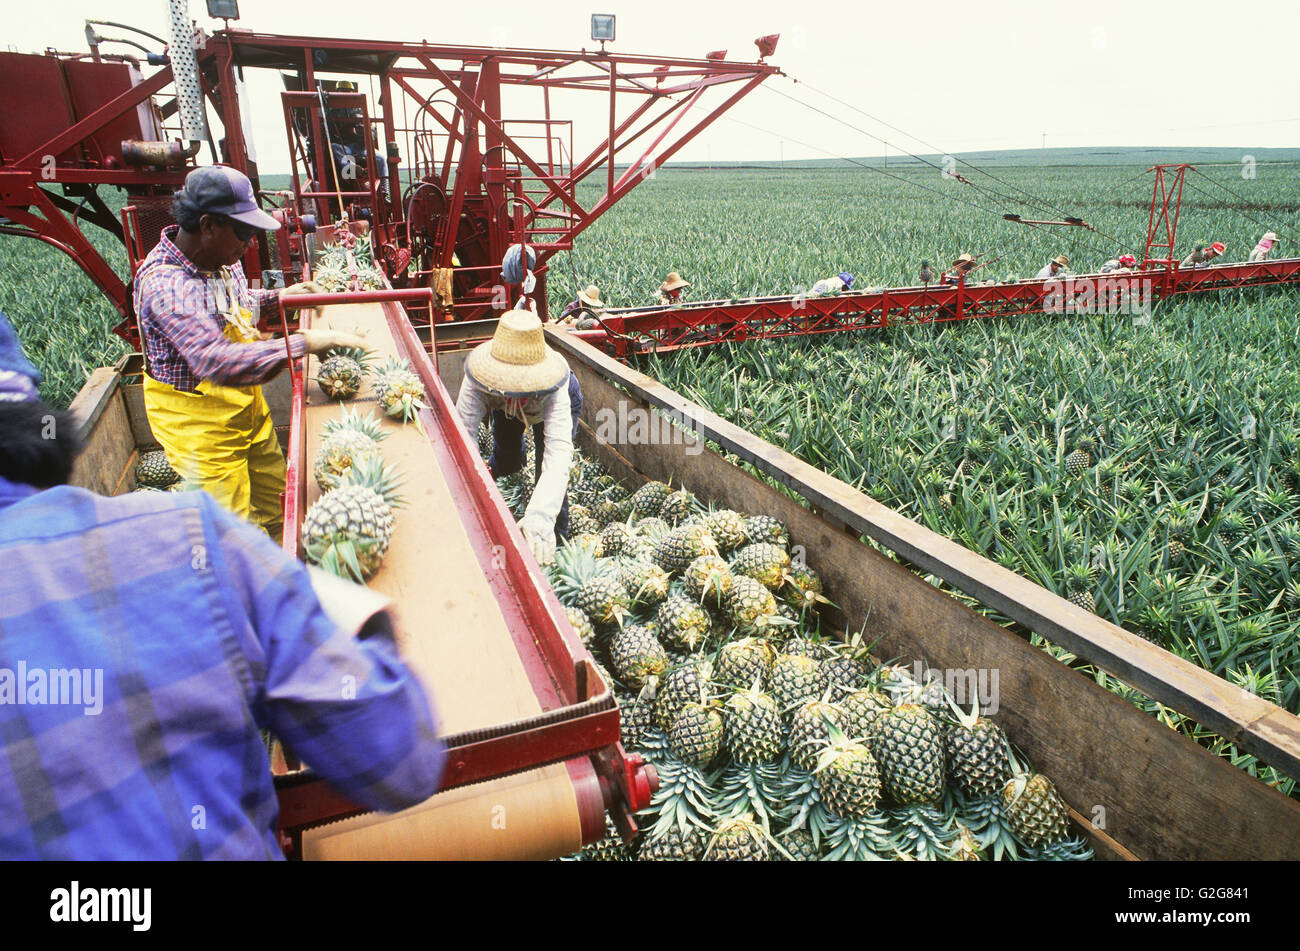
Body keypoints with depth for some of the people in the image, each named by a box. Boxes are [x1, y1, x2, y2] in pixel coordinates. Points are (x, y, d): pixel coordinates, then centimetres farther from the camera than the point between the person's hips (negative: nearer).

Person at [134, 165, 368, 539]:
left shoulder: (220, 258, -2)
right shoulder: (164, 285, -30)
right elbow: (217, 362, -42)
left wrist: (278, 297, 7)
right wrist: (304, 343, -44)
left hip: (245, 405, 9)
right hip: (198, 421, -8)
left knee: (274, 496, 19)